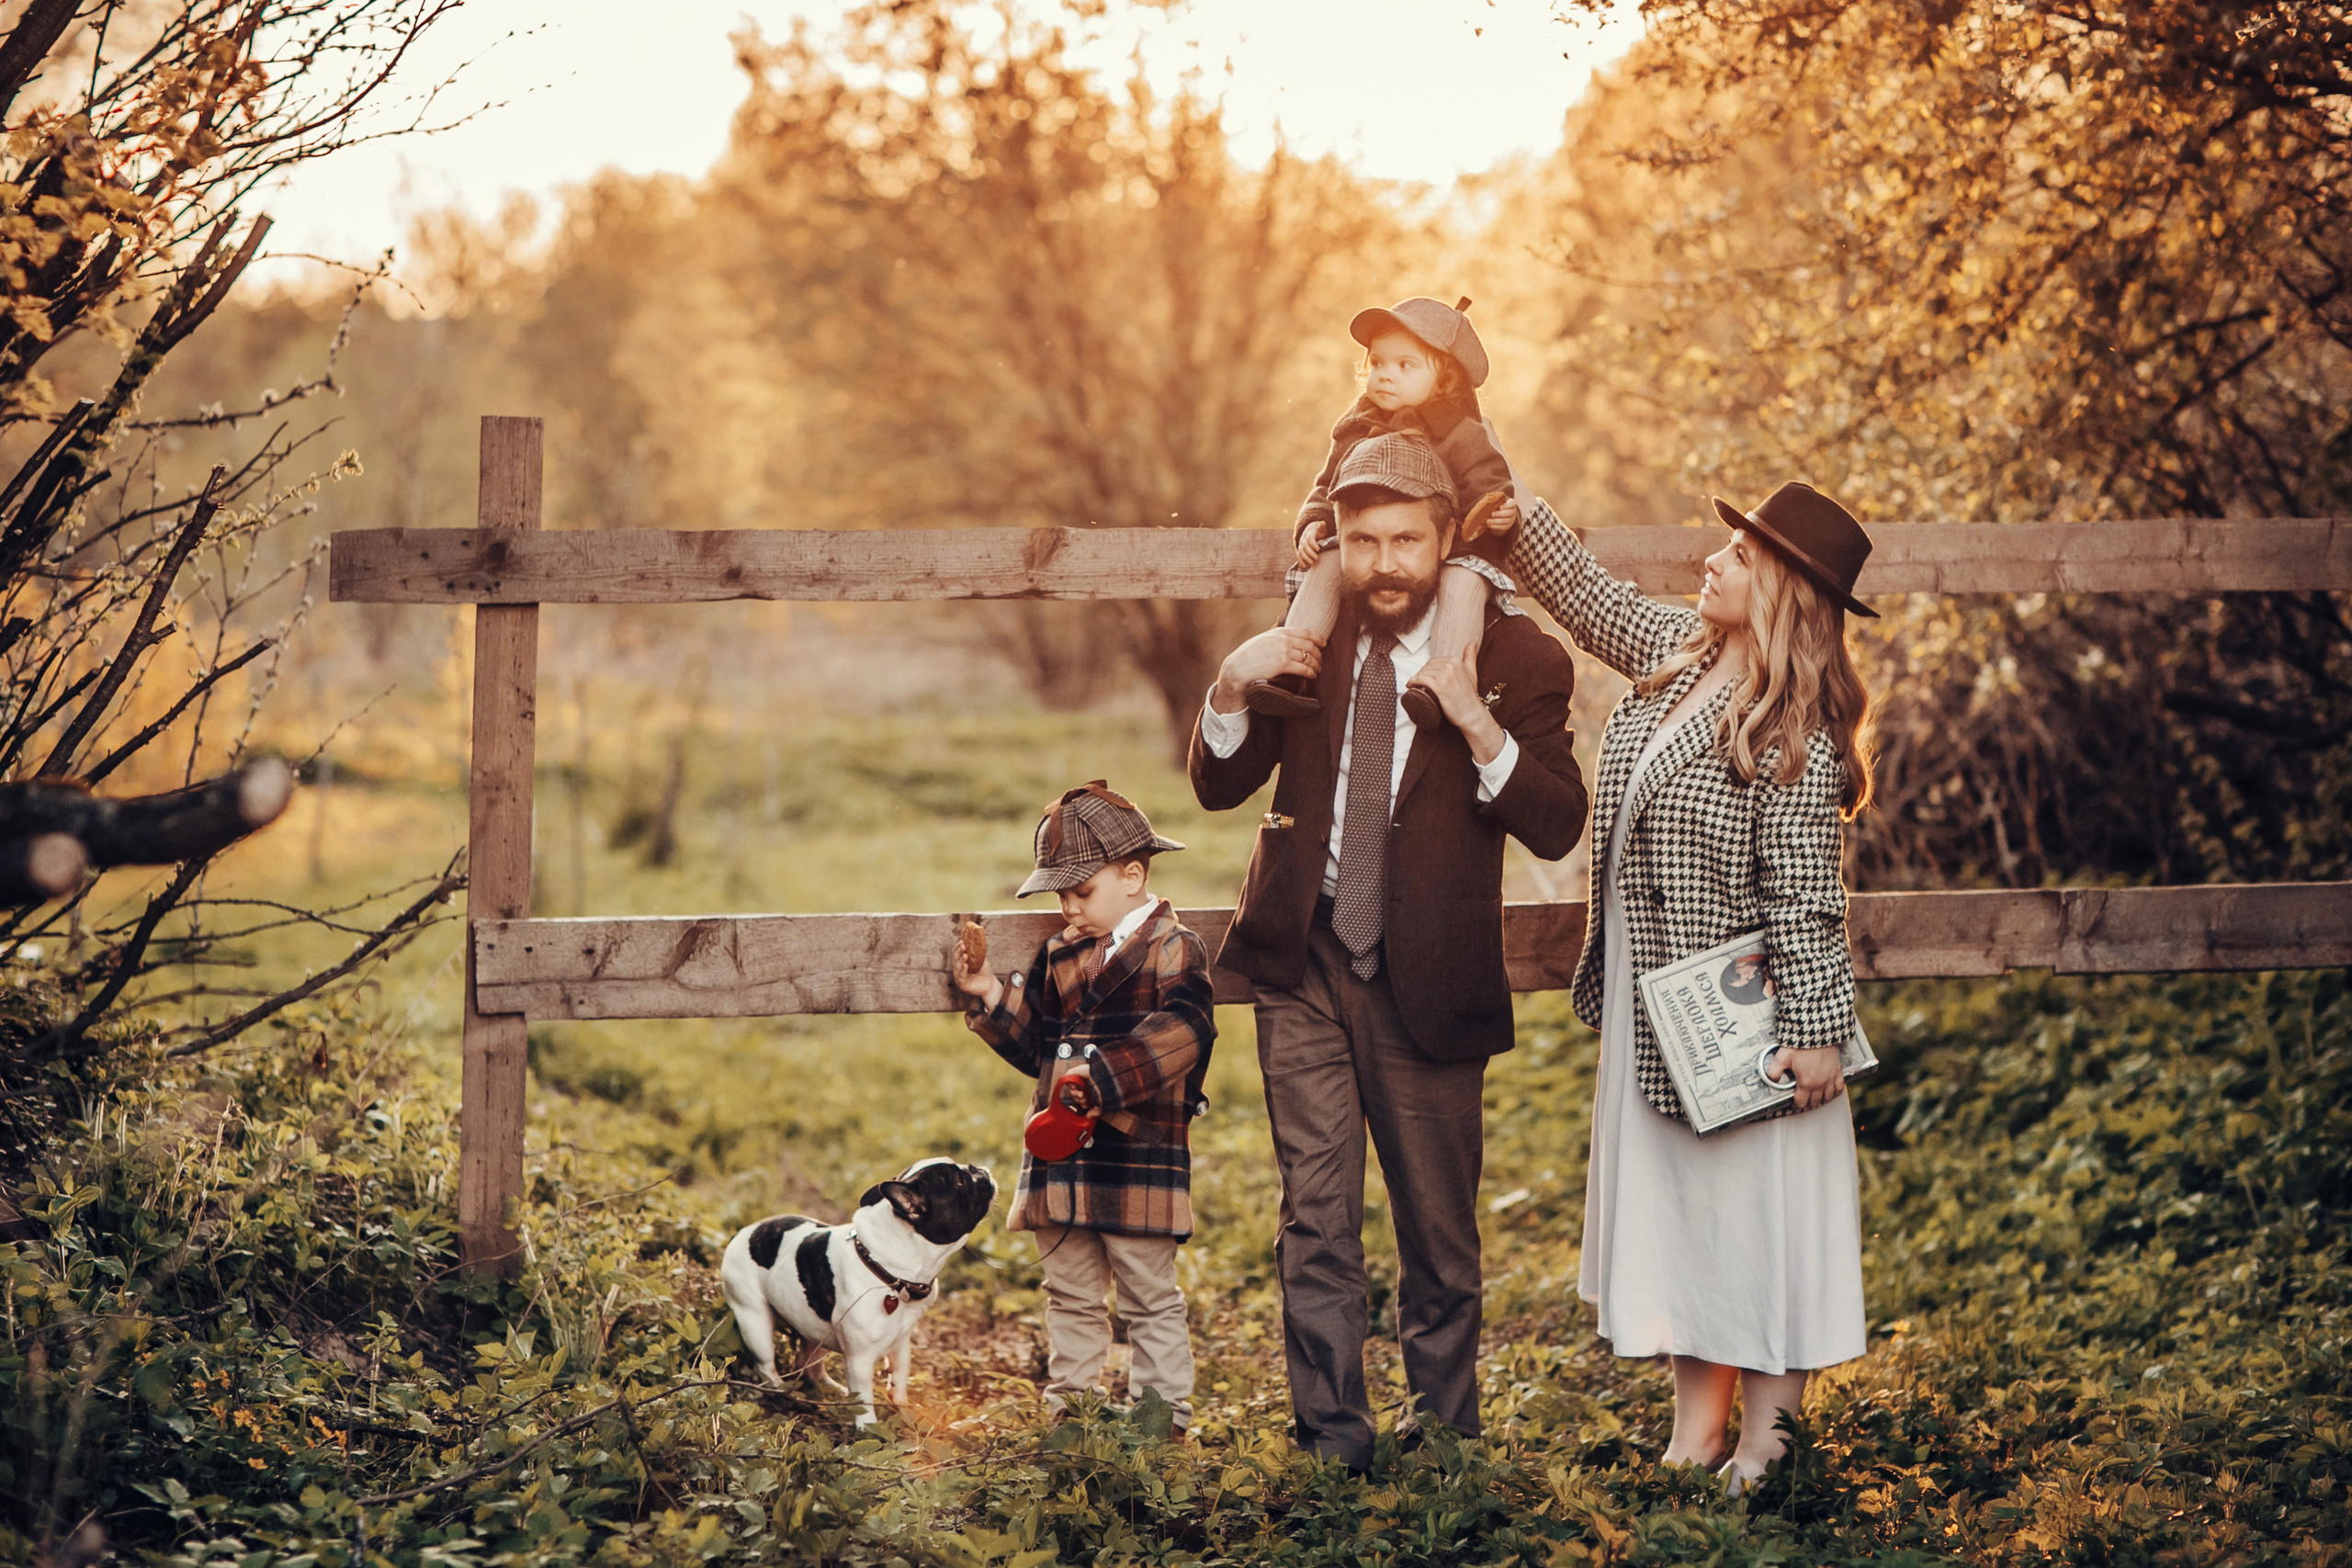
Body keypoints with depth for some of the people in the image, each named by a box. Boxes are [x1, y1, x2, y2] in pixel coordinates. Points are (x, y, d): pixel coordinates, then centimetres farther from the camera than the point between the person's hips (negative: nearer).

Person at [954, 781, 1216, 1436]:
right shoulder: (1060, 957, 15)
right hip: (1062, 1159, 7)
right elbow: (1034, 1045, 20)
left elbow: (1180, 1032, -22)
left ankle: (1163, 1413, 10)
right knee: (1071, 1296, 13)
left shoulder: (1172, 949, -7)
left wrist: (1101, 1076, -31)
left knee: (1150, 1297, 2)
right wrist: (990, 997, 4)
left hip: (1139, 1158, -6)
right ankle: (1070, 1408, 21)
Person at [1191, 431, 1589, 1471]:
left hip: (1425, 982, -2)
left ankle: (1440, 1432, 27)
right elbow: (1219, 787, 7)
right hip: (1304, 965, 2)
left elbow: (1559, 827, -13)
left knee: (1439, 1229, 10)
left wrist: (1478, 726, -28)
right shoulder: (1310, 638, 3)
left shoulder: (1516, 659, -6)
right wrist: (1232, 687, -12)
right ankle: (1332, 1440, 8)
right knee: (1315, 1214, 0)